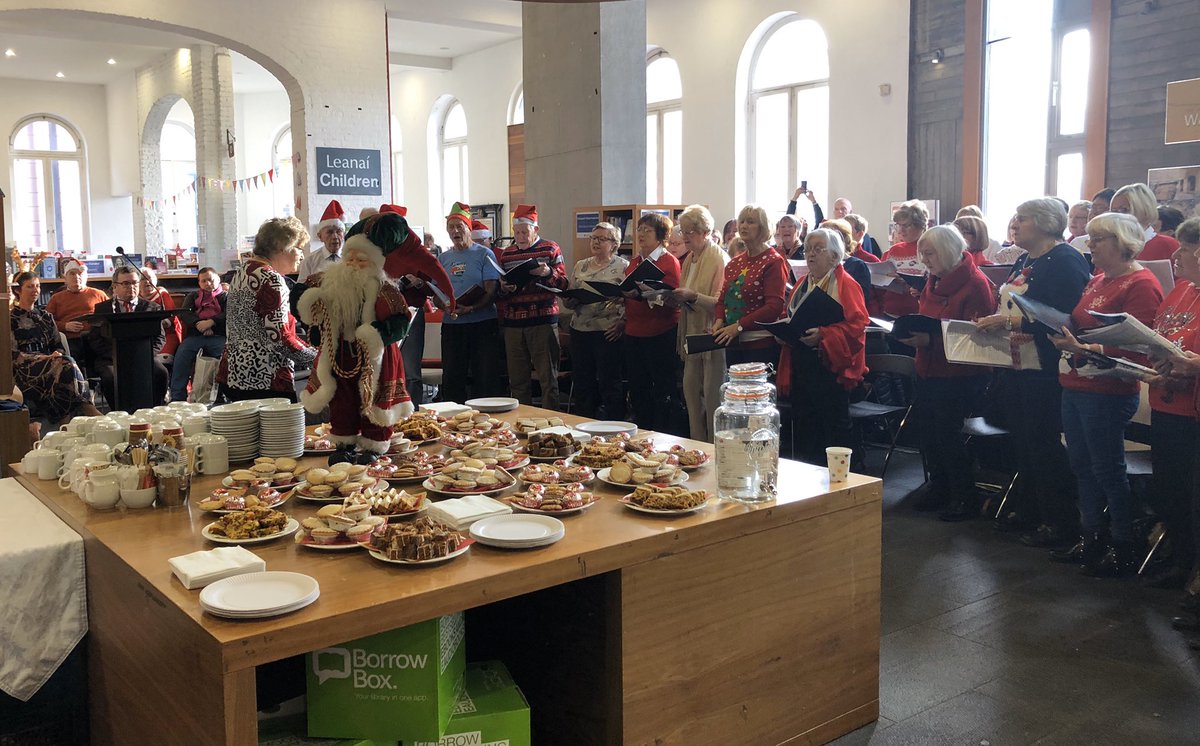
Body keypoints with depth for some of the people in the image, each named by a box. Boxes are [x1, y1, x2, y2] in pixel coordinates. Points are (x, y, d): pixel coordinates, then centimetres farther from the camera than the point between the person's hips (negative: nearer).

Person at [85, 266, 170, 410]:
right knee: (111, 377, -34)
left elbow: (159, 337, 9)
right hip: (111, 359, 0)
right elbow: (94, 340, 7)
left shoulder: (152, 307, 16)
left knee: (161, 373, -31)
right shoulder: (102, 309, 14)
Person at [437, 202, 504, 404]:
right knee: (452, 378, 7)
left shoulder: (484, 254, 0)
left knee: (485, 378, -2)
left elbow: (492, 291, -7)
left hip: (482, 322, -4)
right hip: (451, 325, 4)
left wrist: (471, 308, -23)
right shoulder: (442, 258, 13)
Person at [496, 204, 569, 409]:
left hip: (543, 321, -4)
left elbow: (563, 284, 0)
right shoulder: (507, 254, 15)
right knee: (517, 380, 8)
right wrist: (503, 288, -3)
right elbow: (499, 291, 20)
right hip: (512, 323, 4)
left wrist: (548, 273, -19)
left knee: (548, 378, -1)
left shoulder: (550, 249, 4)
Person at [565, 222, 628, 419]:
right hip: (580, 331, 6)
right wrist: (567, 299, -3)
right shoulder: (580, 266, 16)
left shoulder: (623, 266, -1)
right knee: (581, 382, 9)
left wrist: (621, 322, -17)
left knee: (610, 384, -2)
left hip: (608, 333, -6)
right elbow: (570, 301, 18)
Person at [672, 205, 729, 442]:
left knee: (713, 395, -5)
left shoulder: (719, 258, -11)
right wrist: (676, 297, 4)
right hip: (692, 335, 8)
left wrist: (692, 296, -28)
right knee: (691, 390, 10)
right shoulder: (690, 259, 15)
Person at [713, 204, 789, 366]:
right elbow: (723, 299, 18)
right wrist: (719, 320, -4)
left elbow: (775, 306, -15)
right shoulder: (734, 263, 15)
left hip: (761, 344, -6)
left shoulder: (773, 262, -6)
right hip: (733, 344, 6)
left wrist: (739, 326, -20)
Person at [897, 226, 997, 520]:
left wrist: (930, 340, -26)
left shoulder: (975, 283, -13)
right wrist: (912, 332, -1)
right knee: (929, 435, 9)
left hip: (958, 376, -8)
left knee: (947, 435, -4)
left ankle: (965, 498, 11)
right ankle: (940, 491, 25)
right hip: (928, 371, 8)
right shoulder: (934, 281, 12)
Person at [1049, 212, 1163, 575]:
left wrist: (1084, 349, -30)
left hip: (1107, 391, -9)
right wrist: (1061, 331, 3)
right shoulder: (1098, 279, 15)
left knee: (1108, 470, 1)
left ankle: (1122, 546, 16)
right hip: (1074, 385, 9)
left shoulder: (1142, 284, -13)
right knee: (1081, 464, 14)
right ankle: (1093, 535, 27)